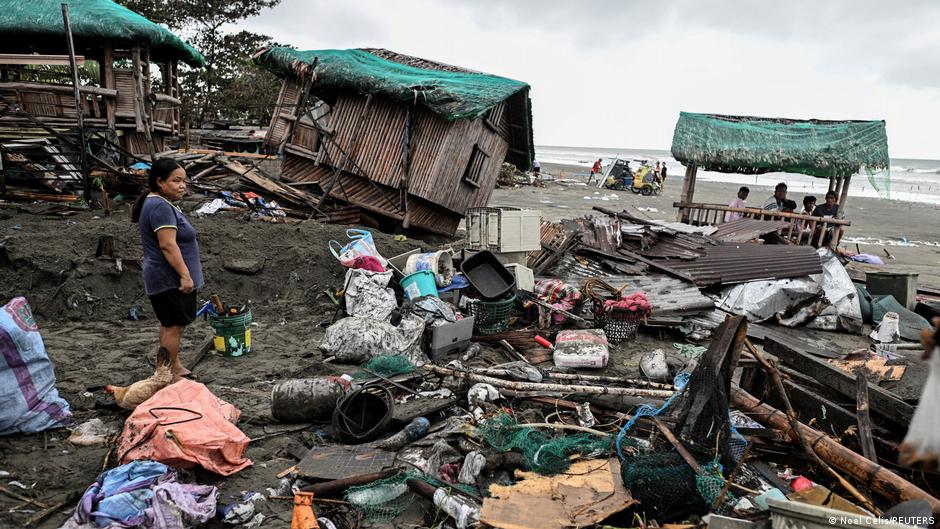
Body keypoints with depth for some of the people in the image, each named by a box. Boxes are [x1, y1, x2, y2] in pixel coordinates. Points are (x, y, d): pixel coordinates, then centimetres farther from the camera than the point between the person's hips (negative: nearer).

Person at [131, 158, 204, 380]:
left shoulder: (158, 203, 15)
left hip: (164, 278, 11)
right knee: (174, 326, -3)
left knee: (169, 324, 19)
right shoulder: (161, 207, -20)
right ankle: (171, 374, 6)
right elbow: (168, 245, -27)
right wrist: (185, 275, -26)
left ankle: (174, 366, 31)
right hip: (171, 280, -11)